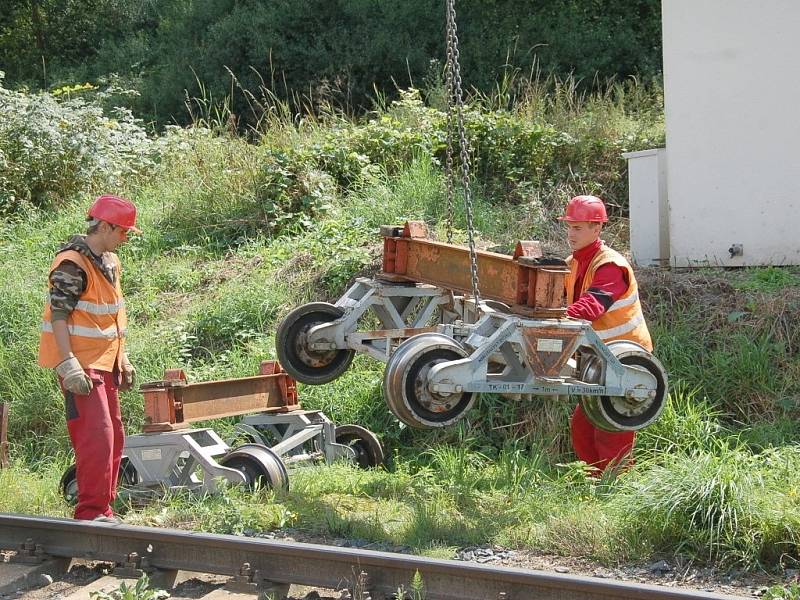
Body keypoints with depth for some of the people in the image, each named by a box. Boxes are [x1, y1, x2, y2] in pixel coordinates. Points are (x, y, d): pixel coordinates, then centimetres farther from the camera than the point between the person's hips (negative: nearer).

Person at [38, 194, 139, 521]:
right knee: (96, 437, -13)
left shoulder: (110, 262, 13)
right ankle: (91, 513, -9)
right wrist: (70, 367, -25)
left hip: (104, 363, 10)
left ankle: (103, 508, 23)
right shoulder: (72, 264, -17)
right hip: (81, 365, -10)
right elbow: (58, 316, -20)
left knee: (114, 438, 13)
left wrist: (121, 359, 22)